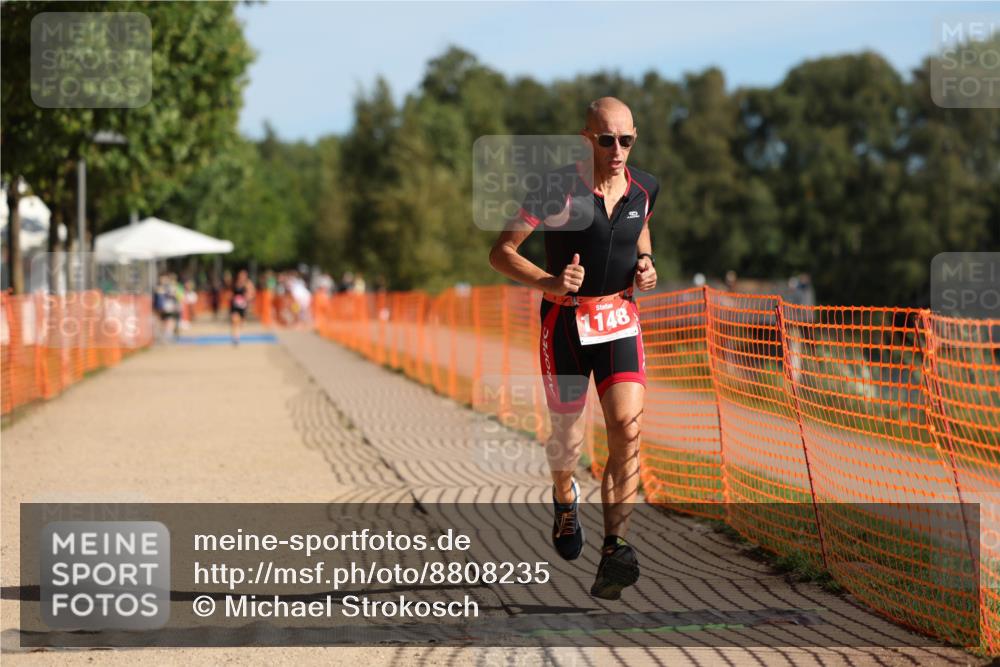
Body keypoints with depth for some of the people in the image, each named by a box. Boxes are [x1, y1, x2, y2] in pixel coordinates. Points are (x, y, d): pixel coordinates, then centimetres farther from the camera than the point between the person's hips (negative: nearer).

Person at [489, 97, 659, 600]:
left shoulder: (644, 188, 1)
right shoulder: (558, 188, -13)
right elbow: (501, 252, -10)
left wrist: (645, 266, 2)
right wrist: (549, 283, -25)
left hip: (619, 318, 3)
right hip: (565, 319, -3)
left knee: (627, 428, -16)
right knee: (567, 436, 8)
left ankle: (614, 548, -17)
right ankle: (564, 499, 45)